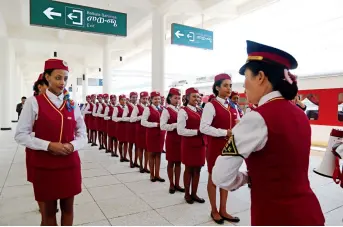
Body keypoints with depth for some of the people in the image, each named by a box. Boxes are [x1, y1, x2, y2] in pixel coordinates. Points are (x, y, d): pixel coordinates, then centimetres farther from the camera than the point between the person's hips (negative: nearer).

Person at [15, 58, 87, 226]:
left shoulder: (72, 105, 3)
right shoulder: (34, 103, -7)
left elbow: (83, 135, 6)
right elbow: (20, 135, -7)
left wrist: (72, 146, -15)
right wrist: (48, 145, -19)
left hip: (70, 164, 3)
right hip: (44, 166, -2)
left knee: (67, 208, 16)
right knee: (49, 210, 14)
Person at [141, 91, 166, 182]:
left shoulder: (163, 109, 7)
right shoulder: (148, 109, -8)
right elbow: (143, 122, -16)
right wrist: (156, 124, -20)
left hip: (161, 134, 4)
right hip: (151, 134, -4)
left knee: (158, 154, 10)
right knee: (152, 154, 8)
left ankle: (157, 174, 20)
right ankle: (152, 175, 22)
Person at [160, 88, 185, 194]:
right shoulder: (166, 110, -8)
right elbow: (162, 126, -18)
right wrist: (176, 125, -21)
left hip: (181, 139, 5)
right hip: (171, 139, -5)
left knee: (178, 162, 12)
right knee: (171, 162, 7)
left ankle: (177, 184, 24)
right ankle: (171, 185, 21)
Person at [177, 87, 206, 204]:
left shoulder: (200, 111, 12)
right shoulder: (183, 111, -9)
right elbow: (180, 130, -17)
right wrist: (196, 131, -19)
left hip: (200, 143, 6)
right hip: (189, 144, -6)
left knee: (197, 169, 11)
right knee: (189, 169, 7)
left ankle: (194, 193, 25)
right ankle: (187, 194, 23)